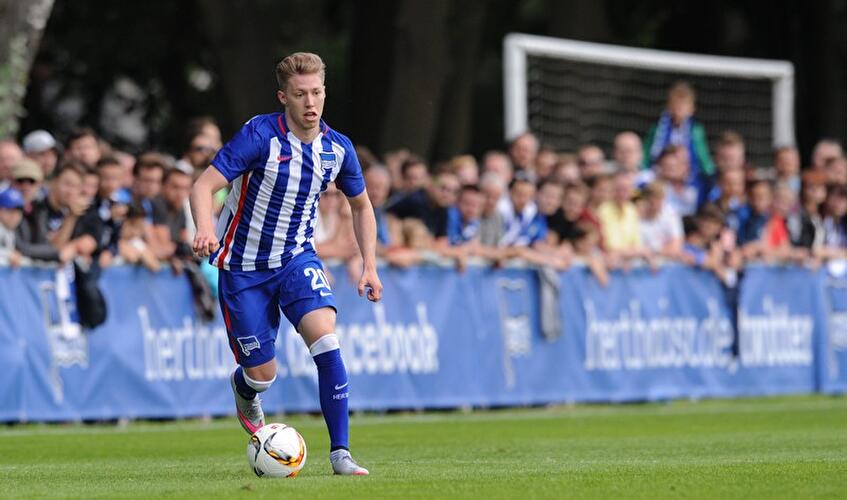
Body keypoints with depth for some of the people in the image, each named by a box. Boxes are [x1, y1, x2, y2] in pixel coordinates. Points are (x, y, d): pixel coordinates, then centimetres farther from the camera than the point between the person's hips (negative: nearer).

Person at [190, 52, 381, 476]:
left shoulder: (338, 148, -5)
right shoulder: (260, 135, -20)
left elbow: (361, 205, 14)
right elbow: (203, 187, -27)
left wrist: (369, 265, 4)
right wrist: (205, 230, -47)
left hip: (297, 258, 3)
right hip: (243, 266, -3)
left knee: (326, 340, -22)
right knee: (263, 374, 2)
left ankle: (340, 452, -18)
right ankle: (244, 389, 43)